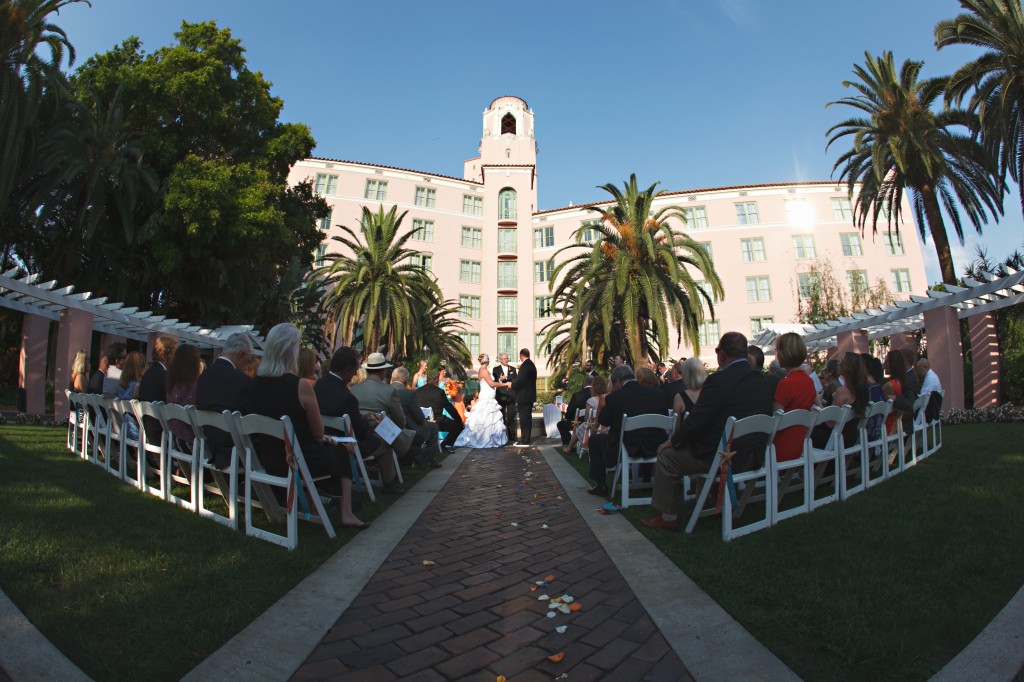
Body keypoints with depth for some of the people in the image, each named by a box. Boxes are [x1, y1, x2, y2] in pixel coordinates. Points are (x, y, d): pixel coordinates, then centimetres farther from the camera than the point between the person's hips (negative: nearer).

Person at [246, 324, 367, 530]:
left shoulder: (255, 383, -4)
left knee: (325, 449, 29)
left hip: (265, 460, 6)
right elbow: (319, 433, -12)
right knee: (341, 454, 21)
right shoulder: (300, 386, -22)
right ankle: (346, 514, 17)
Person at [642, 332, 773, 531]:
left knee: (666, 456, 5)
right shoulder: (762, 379, 4)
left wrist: (673, 441, -2)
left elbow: (696, 422, -18)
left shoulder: (719, 381, -21)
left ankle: (667, 517, 14)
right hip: (755, 456, 9)